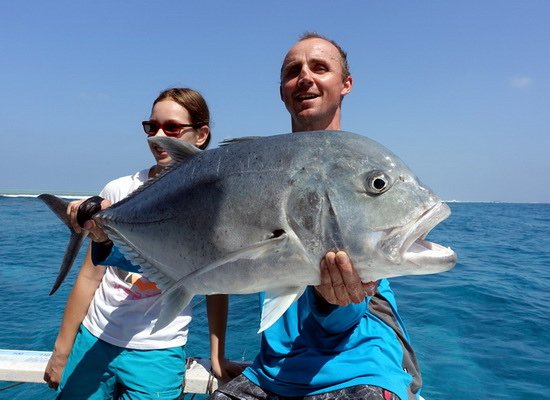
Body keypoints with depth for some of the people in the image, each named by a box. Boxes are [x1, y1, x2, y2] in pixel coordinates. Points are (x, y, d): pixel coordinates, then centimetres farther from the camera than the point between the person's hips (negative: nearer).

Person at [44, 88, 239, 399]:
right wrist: (61, 351, 6)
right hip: (93, 338, 3)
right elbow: (90, 276, 0)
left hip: (158, 354, -2)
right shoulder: (119, 190, -5)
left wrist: (218, 357, -4)